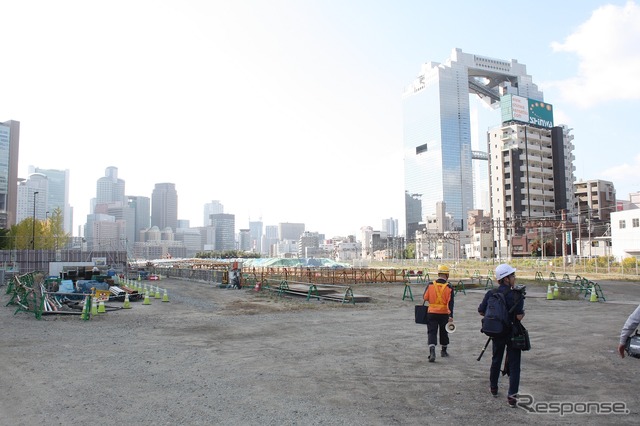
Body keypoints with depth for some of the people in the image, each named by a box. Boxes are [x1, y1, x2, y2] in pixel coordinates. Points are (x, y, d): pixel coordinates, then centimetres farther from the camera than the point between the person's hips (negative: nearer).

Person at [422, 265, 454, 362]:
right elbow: (450, 302, -12)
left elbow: (425, 297, 1)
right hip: (444, 313, 0)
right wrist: (451, 316, -13)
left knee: (432, 332, 1)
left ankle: (432, 351, -19)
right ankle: (443, 351, 34)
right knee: (444, 332, 19)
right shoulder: (449, 287, -8)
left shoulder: (430, 285, -5)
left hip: (432, 313, 0)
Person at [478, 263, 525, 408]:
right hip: (513, 333, -4)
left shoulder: (490, 294, -4)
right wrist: (522, 313, -1)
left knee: (496, 360, 22)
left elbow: (481, 311, -1)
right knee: (514, 364, 5)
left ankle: (493, 388, 37)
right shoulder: (516, 295, -17)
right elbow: (519, 316, -23)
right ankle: (512, 395, 1)